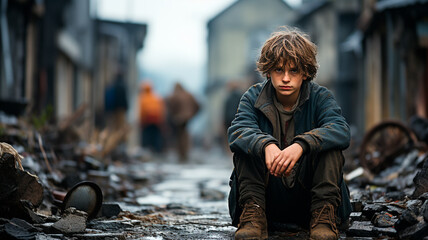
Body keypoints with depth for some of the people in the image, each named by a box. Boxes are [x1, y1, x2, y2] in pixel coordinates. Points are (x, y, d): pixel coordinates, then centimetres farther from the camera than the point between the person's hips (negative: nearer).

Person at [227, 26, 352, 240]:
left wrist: (301, 145, -43)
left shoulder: (320, 97, -3)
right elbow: (237, 131, -22)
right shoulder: (254, 97, -1)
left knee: (329, 146, -23)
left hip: (306, 196, -1)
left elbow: (342, 131, -23)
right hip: (265, 196, 1)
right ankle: (253, 216, -25)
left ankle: (324, 216, -23)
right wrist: (266, 145, -45)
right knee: (244, 144, -20)